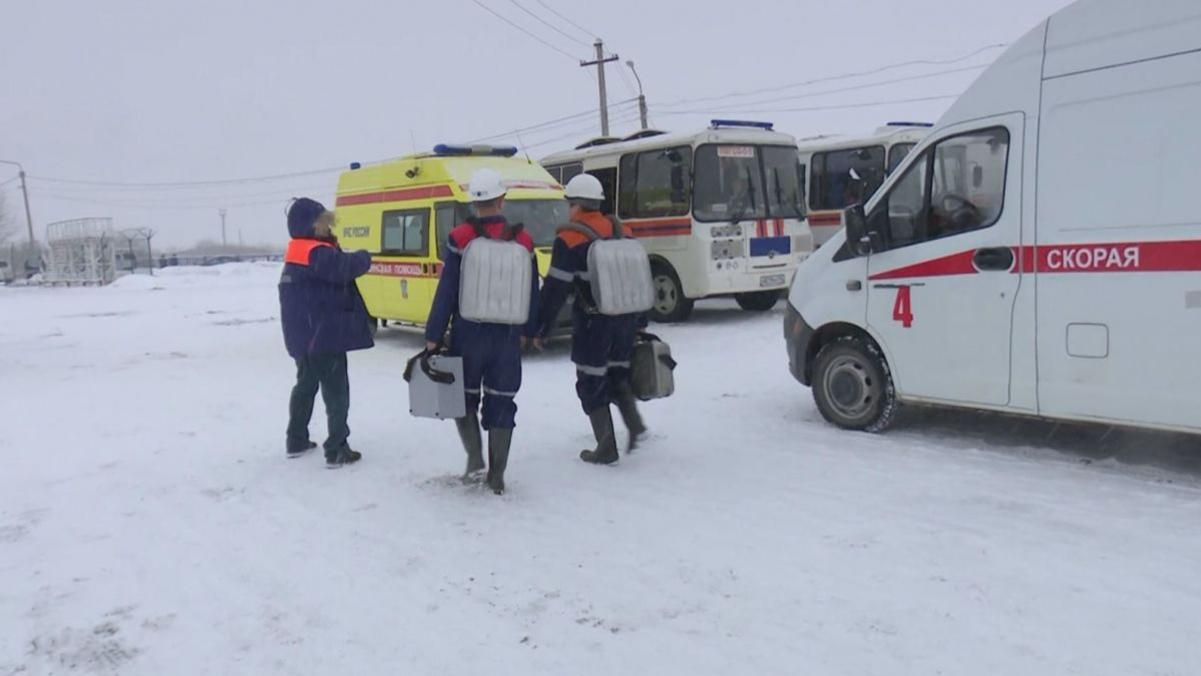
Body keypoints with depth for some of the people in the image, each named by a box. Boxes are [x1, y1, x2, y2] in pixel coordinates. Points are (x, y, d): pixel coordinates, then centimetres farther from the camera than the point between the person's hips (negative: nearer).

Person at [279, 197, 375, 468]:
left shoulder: (296, 255, 14)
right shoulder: (317, 254, -18)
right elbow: (346, 266, -27)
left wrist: (330, 240, 3)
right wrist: (364, 257, -8)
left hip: (302, 337, 10)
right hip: (324, 336, -10)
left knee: (306, 385, 21)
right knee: (336, 392, -4)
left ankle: (296, 440, 29)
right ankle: (337, 451, -3)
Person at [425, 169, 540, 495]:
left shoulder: (461, 238, -9)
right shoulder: (523, 241, 0)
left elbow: (446, 292, -8)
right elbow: (533, 292, 7)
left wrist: (433, 336, -3)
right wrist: (527, 330, 20)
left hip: (469, 333, -2)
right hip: (507, 335, 2)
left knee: (465, 396, 17)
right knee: (501, 402, 9)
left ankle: (474, 458, 3)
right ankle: (497, 476, 12)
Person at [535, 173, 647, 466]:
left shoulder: (569, 239, -11)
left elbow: (555, 290, -13)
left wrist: (541, 329, -5)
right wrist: (640, 320, 21)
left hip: (594, 324, -6)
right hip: (626, 319, 6)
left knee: (592, 383, 6)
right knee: (618, 372, 23)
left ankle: (606, 448, 9)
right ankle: (635, 425, 5)